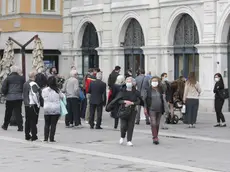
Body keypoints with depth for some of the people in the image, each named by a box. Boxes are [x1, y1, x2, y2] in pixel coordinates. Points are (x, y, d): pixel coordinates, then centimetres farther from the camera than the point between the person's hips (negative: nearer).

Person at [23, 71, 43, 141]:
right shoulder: (33, 84, -16)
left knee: (27, 120, 14)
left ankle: (27, 135, 18)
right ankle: (34, 136, -3)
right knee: (33, 121, -4)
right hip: (33, 105, -8)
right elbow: (35, 95, -20)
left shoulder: (25, 84, 11)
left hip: (26, 105, 8)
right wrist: (38, 104, -13)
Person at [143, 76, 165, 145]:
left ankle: (156, 137, 22)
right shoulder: (148, 90, -2)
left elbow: (163, 100, 14)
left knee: (157, 124, 10)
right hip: (152, 109, -3)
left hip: (159, 110, 4)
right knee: (153, 123, -13)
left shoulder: (160, 90, 7)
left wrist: (163, 109, 11)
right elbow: (145, 100, 0)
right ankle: (155, 138, -12)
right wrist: (145, 108, -6)